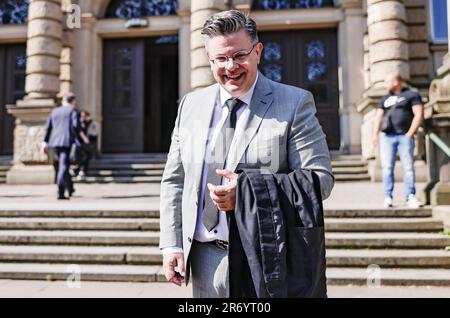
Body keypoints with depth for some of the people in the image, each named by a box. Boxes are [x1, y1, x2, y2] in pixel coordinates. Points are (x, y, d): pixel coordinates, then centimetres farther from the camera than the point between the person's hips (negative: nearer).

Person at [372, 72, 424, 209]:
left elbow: (419, 115, -2)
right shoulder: (385, 98, 22)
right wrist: (375, 134, 5)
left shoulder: (411, 95, 7)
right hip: (386, 137, 4)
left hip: (404, 137, -4)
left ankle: (410, 197, -4)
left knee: (408, 167, -6)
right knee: (387, 167, -4)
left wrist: (410, 134, -10)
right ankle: (388, 197, -2)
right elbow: (378, 116, 20)